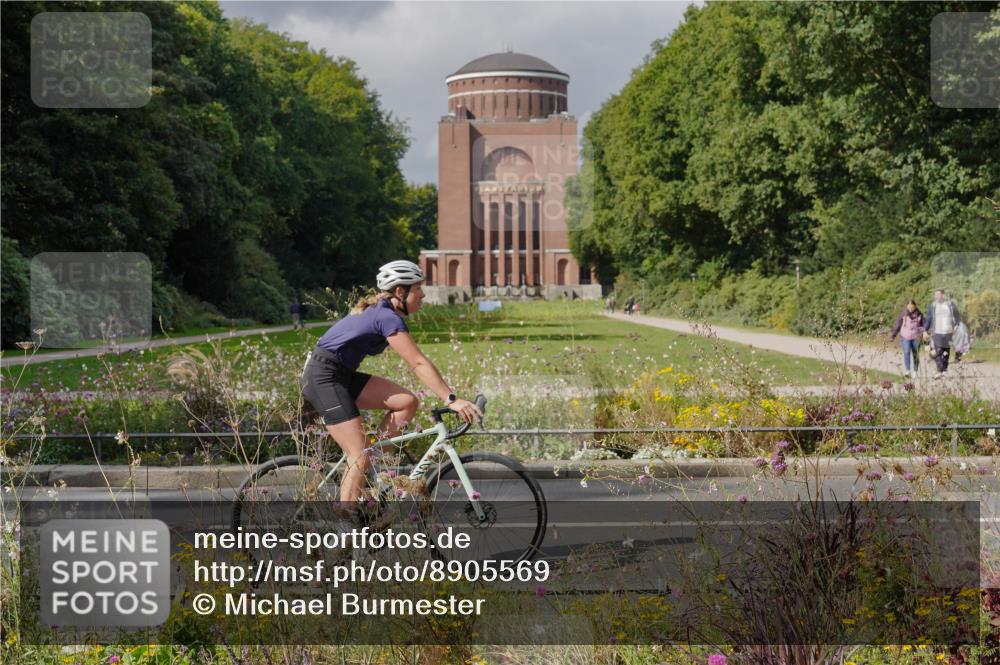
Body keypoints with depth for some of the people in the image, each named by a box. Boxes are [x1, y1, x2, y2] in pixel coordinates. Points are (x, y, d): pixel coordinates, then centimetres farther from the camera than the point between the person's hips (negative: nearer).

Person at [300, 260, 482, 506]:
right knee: (360, 457, -13)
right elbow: (419, 364, -24)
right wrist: (452, 400, -26)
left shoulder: (378, 309, 12)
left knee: (407, 401, -2)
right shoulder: (388, 317, -18)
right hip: (323, 377, -9)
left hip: (342, 375, 9)